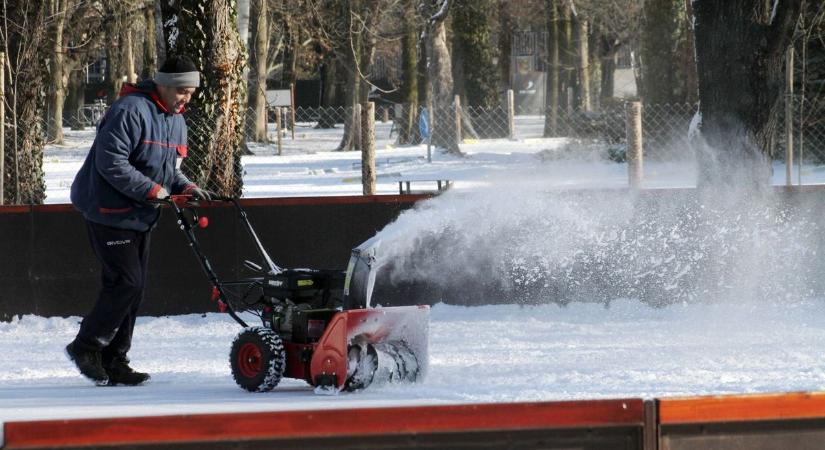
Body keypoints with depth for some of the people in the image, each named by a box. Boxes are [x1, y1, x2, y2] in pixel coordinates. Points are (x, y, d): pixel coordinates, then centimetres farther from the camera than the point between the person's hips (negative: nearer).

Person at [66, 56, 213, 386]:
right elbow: (110, 163, -24)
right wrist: (151, 190, -25)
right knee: (125, 282, -13)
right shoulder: (131, 111, -19)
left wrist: (185, 187, 0)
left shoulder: (175, 120, 13)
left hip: (140, 217, 9)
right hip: (110, 212, -9)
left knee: (134, 287, 8)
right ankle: (86, 347, 1)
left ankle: (113, 361, 13)